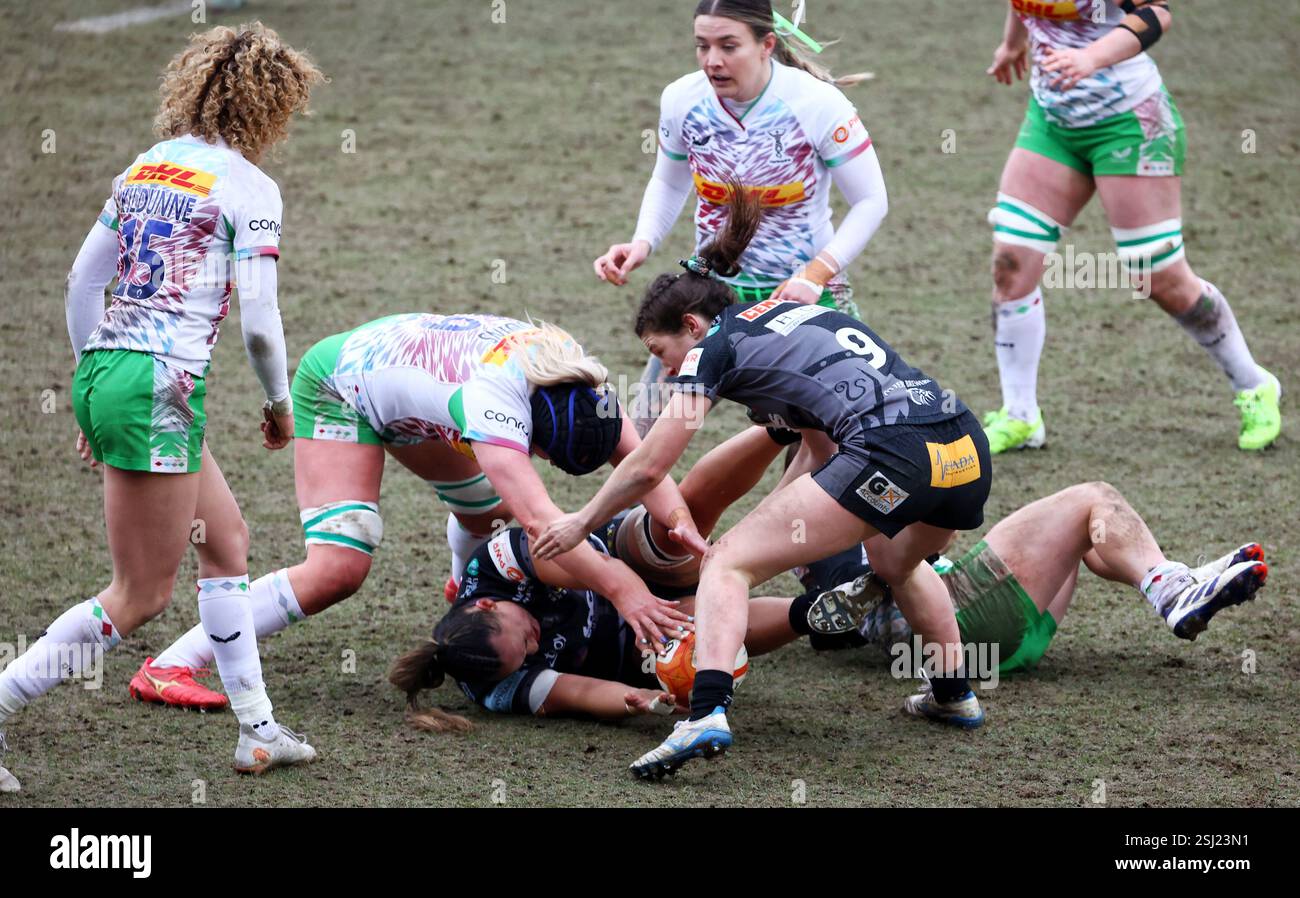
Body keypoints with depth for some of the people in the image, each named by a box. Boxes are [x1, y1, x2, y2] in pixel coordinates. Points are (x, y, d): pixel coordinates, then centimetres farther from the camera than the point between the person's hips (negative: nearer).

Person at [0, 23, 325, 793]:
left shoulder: (148, 166, 15)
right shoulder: (248, 188, -7)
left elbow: (83, 279, 16)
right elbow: (259, 322, -12)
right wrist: (280, 402, 5)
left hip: (101, 376, 9)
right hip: (160, 389, -9)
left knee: (228, 538, 20)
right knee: (141, 597, 0)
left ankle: (257, 729, 24)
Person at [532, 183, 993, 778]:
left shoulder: (715, 348, 9)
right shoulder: (797, 316, 31)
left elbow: (649, 466, 12)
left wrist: (581, 523, 26)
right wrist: (763, 532, 36)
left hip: (893, 454, -8)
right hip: (968, 450, 8)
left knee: (727, 566, -1)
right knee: (896, 562, 40)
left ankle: (707, 713, -20)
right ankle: (955, 694, 46)